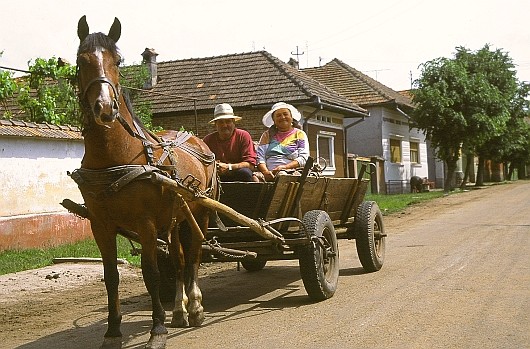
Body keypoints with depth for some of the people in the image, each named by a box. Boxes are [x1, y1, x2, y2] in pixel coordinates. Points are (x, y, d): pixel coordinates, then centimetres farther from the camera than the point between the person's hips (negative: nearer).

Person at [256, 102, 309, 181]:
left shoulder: (300, 134, 16)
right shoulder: (267, 135, 21)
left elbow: (303, 158, 3)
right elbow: (259, 157, 9)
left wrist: (284, 167, -12)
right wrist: (265, 171, -11)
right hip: (270, 174, 2)